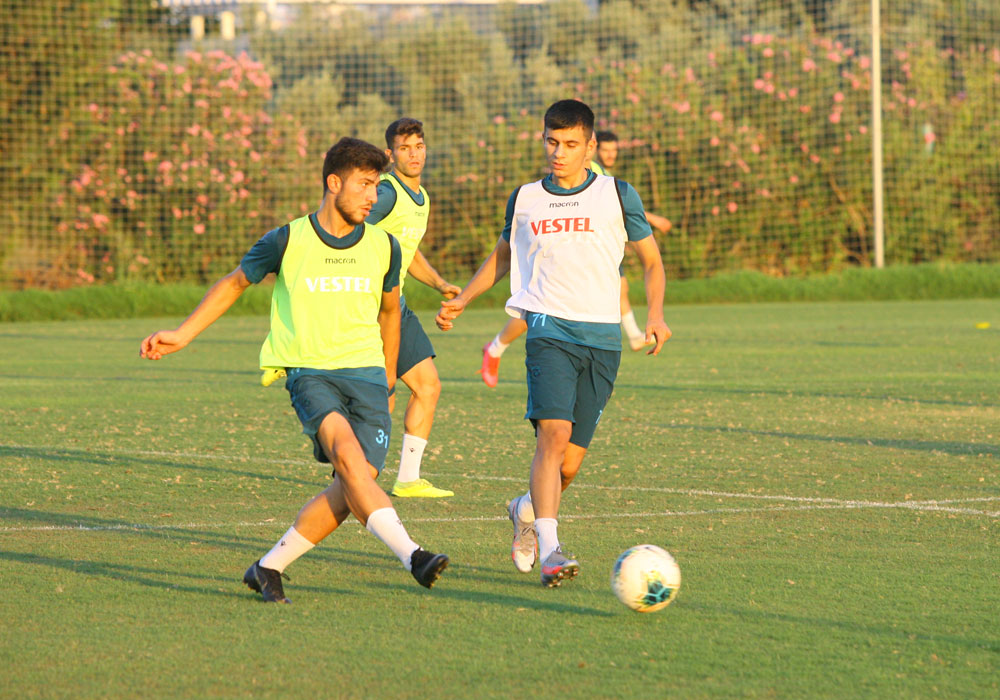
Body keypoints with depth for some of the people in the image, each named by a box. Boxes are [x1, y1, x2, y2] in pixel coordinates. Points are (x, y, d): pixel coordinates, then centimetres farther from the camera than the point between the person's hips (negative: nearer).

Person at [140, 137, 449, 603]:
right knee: (347, 451, -30)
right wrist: (181, 335, 11)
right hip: (309, 371, -3)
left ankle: (269, 568, 1)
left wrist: (388, 382, 32)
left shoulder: (384, 247, 6)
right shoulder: (288, 241, -2)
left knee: (356, 484, -13)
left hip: (366, 373, 3)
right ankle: (410, 555, -35)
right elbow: (234, 284, 14)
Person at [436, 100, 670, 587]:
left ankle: (526, 510, 32)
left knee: (570, 461, 0)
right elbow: (503, 256, 29)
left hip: (603, 337, 0)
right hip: (549, 328, 0)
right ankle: (549, 551, -28)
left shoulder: (617, 195, 6)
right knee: (554, 435, -23)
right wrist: (461, 300, 19)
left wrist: (655, 314, -3)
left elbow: (652, 262, 13)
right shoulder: (525, 199, 11)